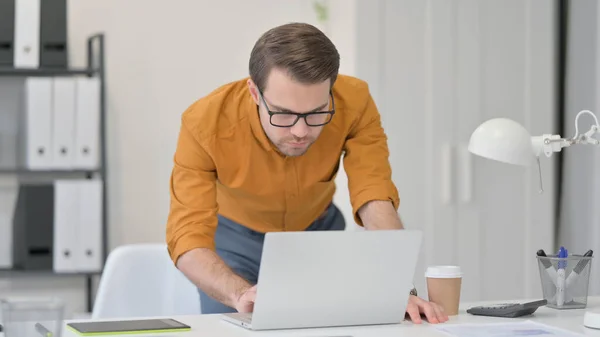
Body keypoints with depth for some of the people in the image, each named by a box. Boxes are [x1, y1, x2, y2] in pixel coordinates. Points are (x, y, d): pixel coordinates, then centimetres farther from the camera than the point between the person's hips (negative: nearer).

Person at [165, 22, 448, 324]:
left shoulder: (354, 102, -30)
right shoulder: (204, 123, -34)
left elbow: (376, 202, -34)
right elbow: (189, 237, -36)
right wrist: (241, 295, -55)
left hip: (319, 231, 2)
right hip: (236, 237, -2)